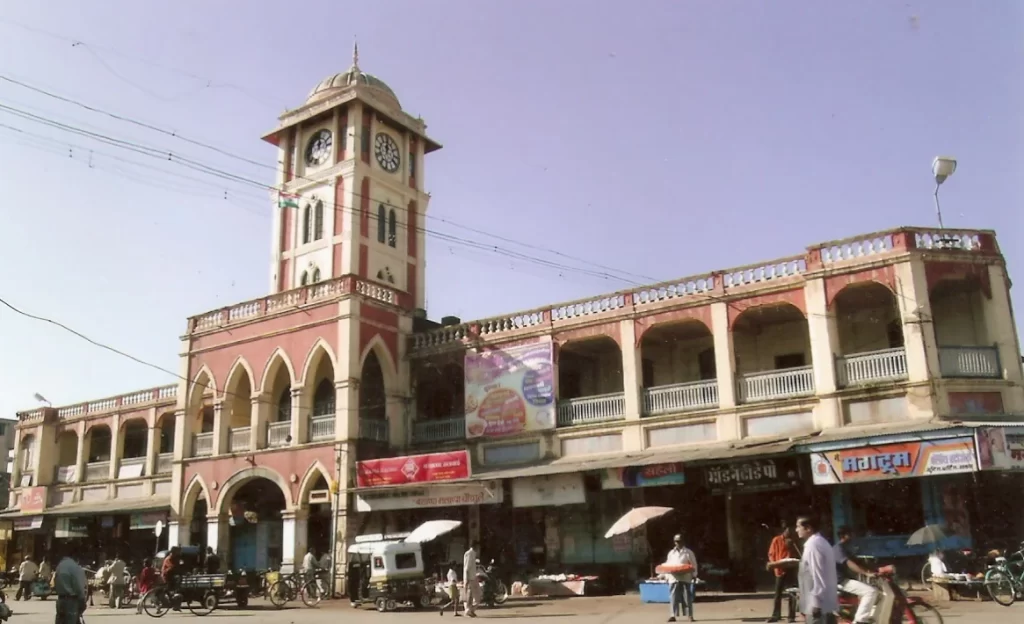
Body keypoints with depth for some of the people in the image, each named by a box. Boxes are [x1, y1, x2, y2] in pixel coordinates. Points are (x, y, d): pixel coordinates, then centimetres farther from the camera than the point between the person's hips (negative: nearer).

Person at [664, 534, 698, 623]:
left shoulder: (688, 552, 4)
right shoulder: (671, 553, 15)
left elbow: (694, 565, 4)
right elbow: (667, 565, 17)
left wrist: (694, 575, -4)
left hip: (685, 578, -3)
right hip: (673, 578, 3)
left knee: (687, 597, -2)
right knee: (673, 597, -2)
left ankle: (690, 615, 3)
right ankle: (672, 615, -1)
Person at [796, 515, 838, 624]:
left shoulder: (812, 545, -16)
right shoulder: (821, 542, 15)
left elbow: (818, 576, -21)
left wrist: (815, 603, -19)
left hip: (819, 603, -10)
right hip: (827, 602, 10)